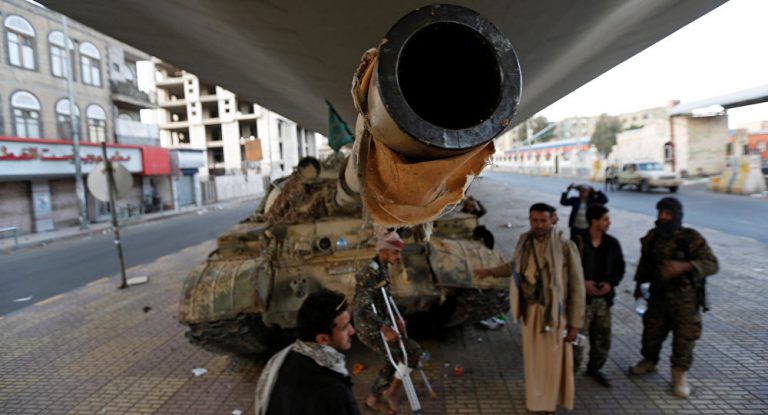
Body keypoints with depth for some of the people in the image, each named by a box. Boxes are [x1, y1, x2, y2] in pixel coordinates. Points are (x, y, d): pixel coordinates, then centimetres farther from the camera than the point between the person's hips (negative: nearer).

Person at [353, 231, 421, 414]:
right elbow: (362, 309, -33)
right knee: (413, 351, -8)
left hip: (380, 325, 9)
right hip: (372, 331, -9)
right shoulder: (370, 274, -25)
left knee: (392, 362, 19)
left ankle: (373, 399, 38)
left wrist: (395, 319, 18)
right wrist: (385, 329, -40)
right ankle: (392, 391, 10)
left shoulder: (382, 269, 5)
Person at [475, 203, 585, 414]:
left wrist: (575, 324, -12)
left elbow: (577, 287, -14)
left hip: (555, 312, -4)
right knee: (533, 356, 19)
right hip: (530, 310, 4)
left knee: (554, 359, 12)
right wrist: (491, 272, 15)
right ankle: (536, 397, 42)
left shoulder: (565, 247, -19)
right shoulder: (525, 242, -4)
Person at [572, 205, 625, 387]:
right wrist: (582, 283, -19)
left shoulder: (612, 243, 1)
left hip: (604, 298, 5)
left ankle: (594, 368, 36)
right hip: (582, 298, -5)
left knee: (603, 338, 15)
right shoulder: (578, 243, -13)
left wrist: (611, 283, -7)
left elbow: (620, 267, 9)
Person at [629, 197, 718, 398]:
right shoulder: (652, 236, -2)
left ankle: (679, 374, 23)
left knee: (684, 336, 5)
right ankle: (649, 361, 36)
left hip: (685, 297, -4)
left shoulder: (692, 238, -16)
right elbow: (644, 262, 11)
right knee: (652, 330, 15)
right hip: (658, 294, 4)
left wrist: (684, 266, -39)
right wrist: (639, 284, 16)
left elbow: (711, 264, -22)